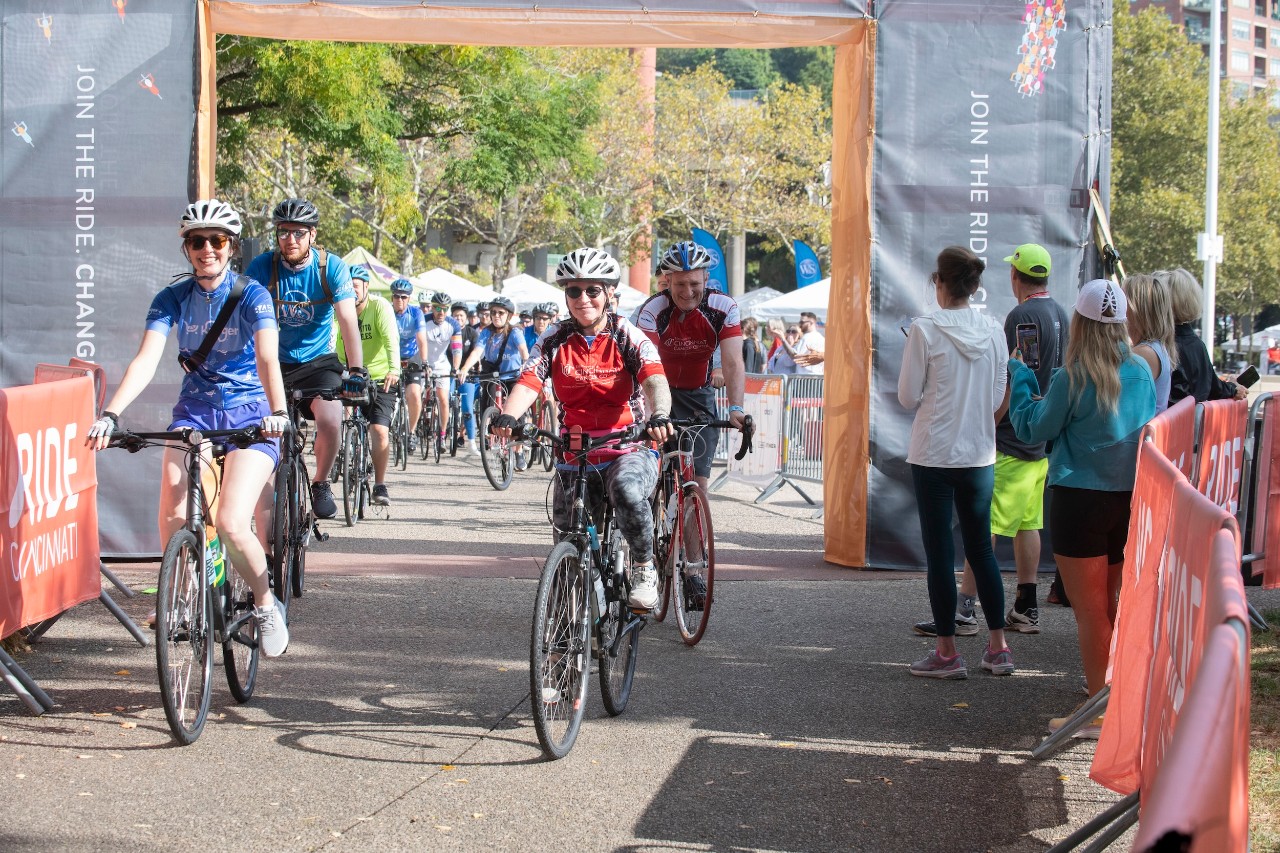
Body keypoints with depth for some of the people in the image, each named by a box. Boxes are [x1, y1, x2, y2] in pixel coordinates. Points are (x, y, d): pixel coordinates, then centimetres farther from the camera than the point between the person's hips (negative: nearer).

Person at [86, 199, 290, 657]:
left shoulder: (252, 294, -11)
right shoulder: (173, 298, -3)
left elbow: (267, 360, -25)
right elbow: (146, 360, -14)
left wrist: (277, 413, -43)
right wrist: (110, 414, -30)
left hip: (249, 413, -3)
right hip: (195, 409, 3)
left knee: (230, 523, -20)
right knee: (173, 521, -16)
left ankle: (267, 605, 5)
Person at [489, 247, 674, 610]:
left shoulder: (627, 336, -5)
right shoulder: (554, 341, 2)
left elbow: (654, 379, -21)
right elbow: (528, 383, -11)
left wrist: (659, 416, -44)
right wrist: (508, 417, -34)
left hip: (630, 447, -3)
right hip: (575, 451, 3)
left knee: (627, 490, -36)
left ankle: (644, 568, -13)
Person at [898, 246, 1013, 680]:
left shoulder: (925, 330, -13)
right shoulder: (993, 331, 0)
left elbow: (908, 396, -9)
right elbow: (998, 396, 7)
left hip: (934, 455, -4)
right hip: (980, 453, 4)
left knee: (939, 551, 2)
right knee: (981, 547, 14)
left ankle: (947, 652, 5)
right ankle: (998, 647, 17)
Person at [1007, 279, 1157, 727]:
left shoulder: (1072, 379, -15)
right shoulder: (1140, 371, 1)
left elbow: (1032, 429, -6)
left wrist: (1019, 375, 6)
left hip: (1081, 500, -6)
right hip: (1130, 498, 6)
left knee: (1090, 610, 1)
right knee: (1109, 603, 18)